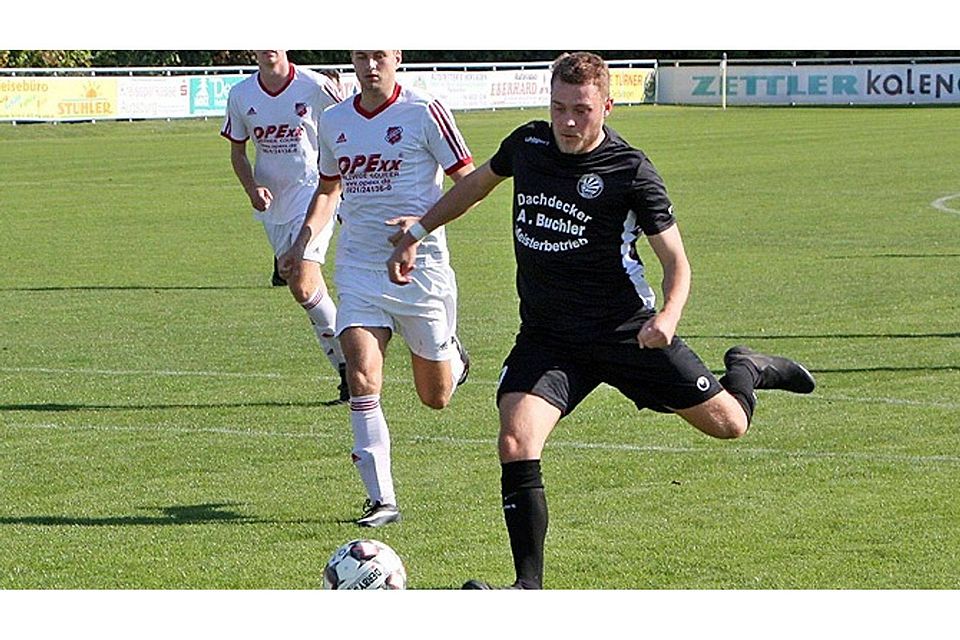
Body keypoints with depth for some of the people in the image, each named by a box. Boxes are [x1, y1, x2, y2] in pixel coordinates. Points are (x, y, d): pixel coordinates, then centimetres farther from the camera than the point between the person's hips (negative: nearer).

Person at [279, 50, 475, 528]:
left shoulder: (423, 112, -9)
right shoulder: (334, 122, 7)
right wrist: (303, 241, 7)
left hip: (420, 268, -3)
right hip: (359, 269, 3)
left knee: (435, 397, 9)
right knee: (361, 377, -16)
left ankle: (453, 358, 46)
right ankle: (382, 500, -12)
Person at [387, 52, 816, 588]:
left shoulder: (630, 172, -15)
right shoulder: (528, 144, -2)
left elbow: (676, 260, -11)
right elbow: (478, 182, 21)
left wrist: (668, 316, -30)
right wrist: (417, 232, 20)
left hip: (626, 332, -3)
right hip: (545, 337, 3)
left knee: (729, 424, 7)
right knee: (516, 445, -20)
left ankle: (747, 370, 44)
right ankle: (530, 585, -12)